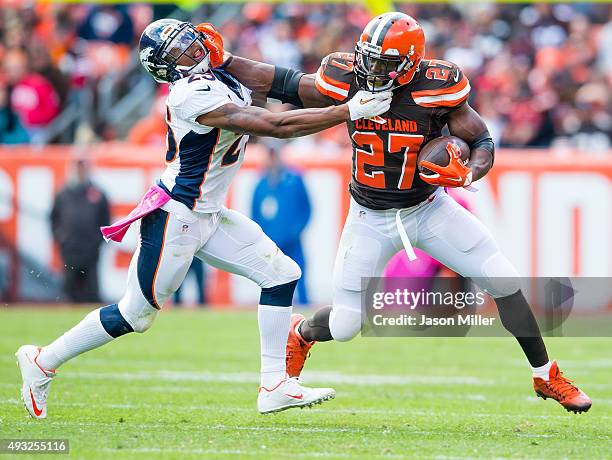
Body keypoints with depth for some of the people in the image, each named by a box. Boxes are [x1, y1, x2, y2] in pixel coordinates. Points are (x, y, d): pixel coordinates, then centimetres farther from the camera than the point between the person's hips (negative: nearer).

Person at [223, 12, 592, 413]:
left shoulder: (436, 89, -21)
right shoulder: (347, 82, -17)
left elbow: (483, 142, -12)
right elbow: (281, 84, -6)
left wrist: (467, 174, -33)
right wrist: (224, 60, -13)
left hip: (429, 209, 0)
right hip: (371, 219, 0)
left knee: (506, 284, -7)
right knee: (344, 327, -1)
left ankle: (547, 377, 14)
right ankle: (301, 335, 38)